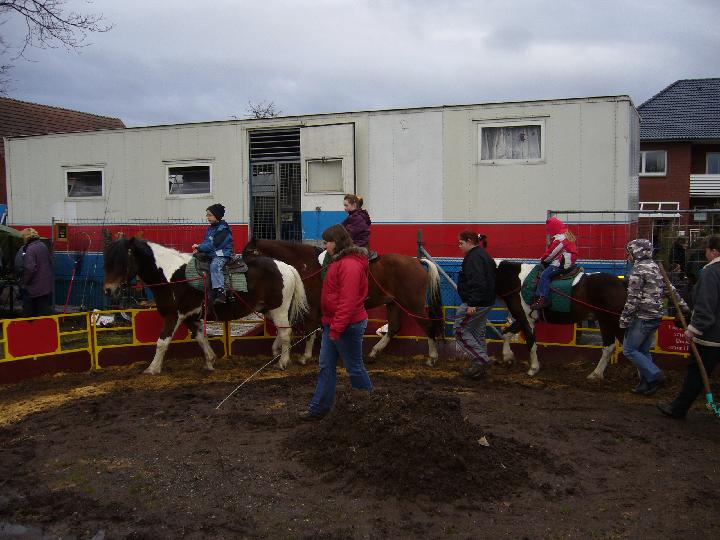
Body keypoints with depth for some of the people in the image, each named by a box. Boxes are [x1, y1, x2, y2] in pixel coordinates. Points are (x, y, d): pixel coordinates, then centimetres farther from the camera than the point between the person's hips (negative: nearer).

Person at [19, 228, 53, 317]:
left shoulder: (30, 249, -17)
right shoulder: (43, 246, 7)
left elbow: (29, 269, -23)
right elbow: (50, 263, 16)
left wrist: (23, 283, -12)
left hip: (34, 287, -7)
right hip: (47, 286, 7)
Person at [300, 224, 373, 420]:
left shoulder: (350, 265, -22)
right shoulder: (339, 261, 13)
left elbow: (348, 302, -26)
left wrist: (336, 329, -24)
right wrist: (330, 325, 19)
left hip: (348, 326, -10)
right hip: (332, 323, 10)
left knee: (354, 368, 5)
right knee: (326, 367, 13)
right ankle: (319, 408, 20)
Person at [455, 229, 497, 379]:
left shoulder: (474, 257, -16)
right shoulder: (482, 254, 18)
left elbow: (477, 282, -27)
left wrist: (472, 303, -28)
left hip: (476, 303, -11)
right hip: (486, 302, 11)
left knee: (460, 328, -1)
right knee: (477, 332, 17)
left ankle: (481, 359, -4)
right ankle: (480, 366, 23)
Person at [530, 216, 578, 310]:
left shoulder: (559, 239, -18)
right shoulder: (566, 235, 16)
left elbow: (550, 253, -15)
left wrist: (542, 259, 3)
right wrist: (545, 259, 20)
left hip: (562, 264, -12)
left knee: (545, 275, -19)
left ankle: (542, 299, -27)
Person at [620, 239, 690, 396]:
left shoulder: (638, 269, -15)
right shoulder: (656, 267, 12)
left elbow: (633, 299, -19)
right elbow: (669, 289, 15)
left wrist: (624, 319, -14)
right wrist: (683, 306, 21)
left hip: (642, 317, -9)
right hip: (656, 316, 9)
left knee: (629, 349, 0)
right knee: (643, 350, 16)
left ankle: (655, 376, -5)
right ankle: (646, 383, 19)